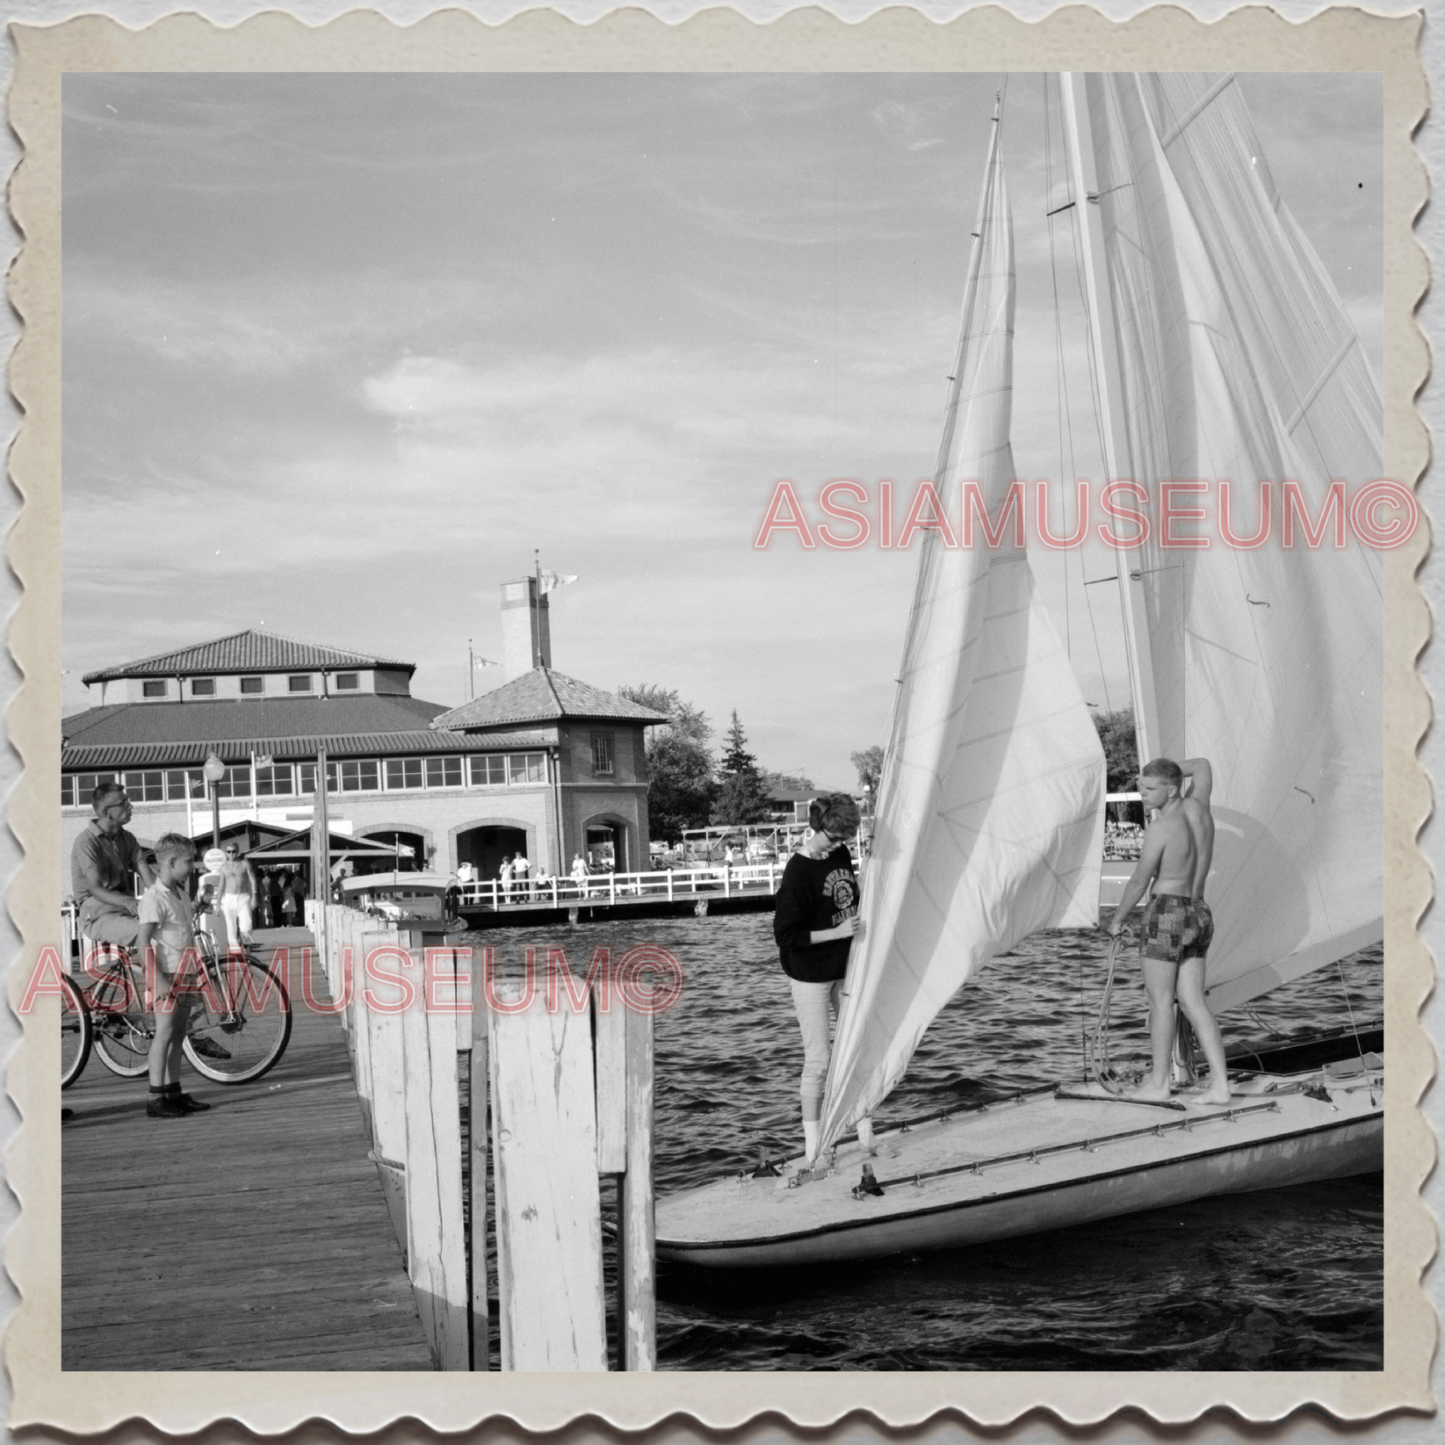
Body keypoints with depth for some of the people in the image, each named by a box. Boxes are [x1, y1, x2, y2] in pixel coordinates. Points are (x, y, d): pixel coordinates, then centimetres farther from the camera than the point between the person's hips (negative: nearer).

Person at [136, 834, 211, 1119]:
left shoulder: (181, 894, 14)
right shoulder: (154, 898, -15)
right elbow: (143, 941, -21)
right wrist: (158, 979, -25)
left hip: (184, 975, 9)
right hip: (166, 976, -9)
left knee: (178, 1034, 11)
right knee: (165, 1032, -8)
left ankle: (174, 1092, 18)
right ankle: (156, 1099, -5)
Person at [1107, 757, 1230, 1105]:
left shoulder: (1159, 829, -17)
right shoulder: (1197, 806, 3)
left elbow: (1139, 883, -10)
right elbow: (1203, 764, 24)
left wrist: (1117, 919, 4)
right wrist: (1158, 772, 25)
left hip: (1166, 914, -8)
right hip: (1198, 915, 8)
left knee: (1160, 1001, 3)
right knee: (1193, 1003, 7)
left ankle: (1158, 1082, 10)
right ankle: (1220, 1084, 1)